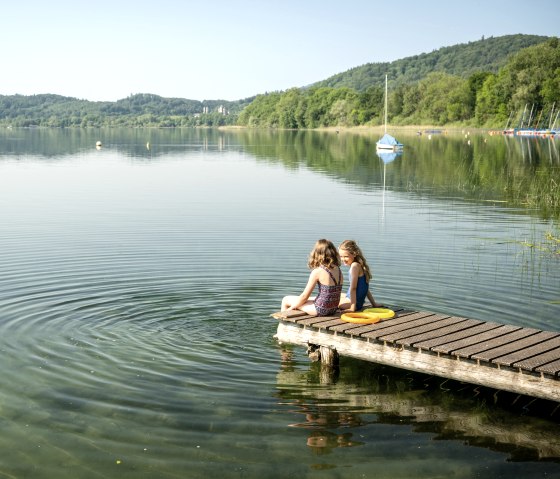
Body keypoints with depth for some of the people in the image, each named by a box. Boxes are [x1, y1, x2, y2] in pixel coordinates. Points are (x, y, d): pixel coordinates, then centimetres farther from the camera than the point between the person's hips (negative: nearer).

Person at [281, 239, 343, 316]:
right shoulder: (338, 270, 0)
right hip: (333, 309, 7)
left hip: (321, 310, -7)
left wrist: (292, 307, 3)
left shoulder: (317, 271, -17)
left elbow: (305, 296, -12)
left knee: (286, 300, 12)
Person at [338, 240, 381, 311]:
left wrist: (353, 307, -23)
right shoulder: (359, 265, 11)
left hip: (354, 301, -10)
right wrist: (374, 304, 19)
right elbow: (365, 288, 15)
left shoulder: (355, 266, -18)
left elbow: (353, 288, -21)